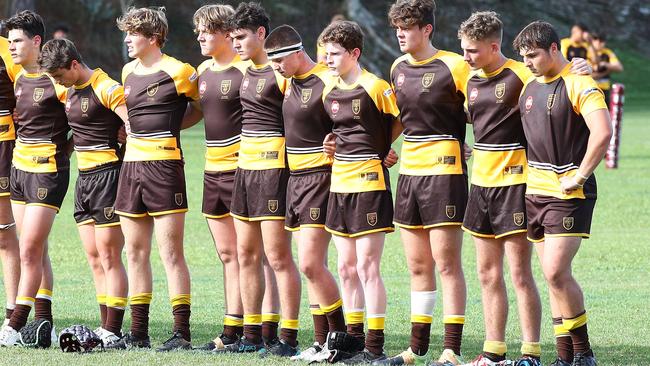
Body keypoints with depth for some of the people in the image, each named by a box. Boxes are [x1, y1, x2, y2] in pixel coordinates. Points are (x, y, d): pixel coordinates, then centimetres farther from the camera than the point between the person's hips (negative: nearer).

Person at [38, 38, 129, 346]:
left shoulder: (106, 89, -14)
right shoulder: (70, 91, 12)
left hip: (107, 174, -9)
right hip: (84, 177, 9)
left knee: (108, 257, -7)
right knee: (94, 258, 9)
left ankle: (113, 331, -6)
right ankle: (105, 328, 13)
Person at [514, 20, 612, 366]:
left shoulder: (578, 85, -13)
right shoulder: (529, 86, 12)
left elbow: (602, 133, -24)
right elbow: (521, 132, 25)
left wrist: (579, 177, -20)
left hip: (568, 194, -8)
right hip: (535, 191, 8)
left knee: (556, 272, -16)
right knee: (553, 275, 7)